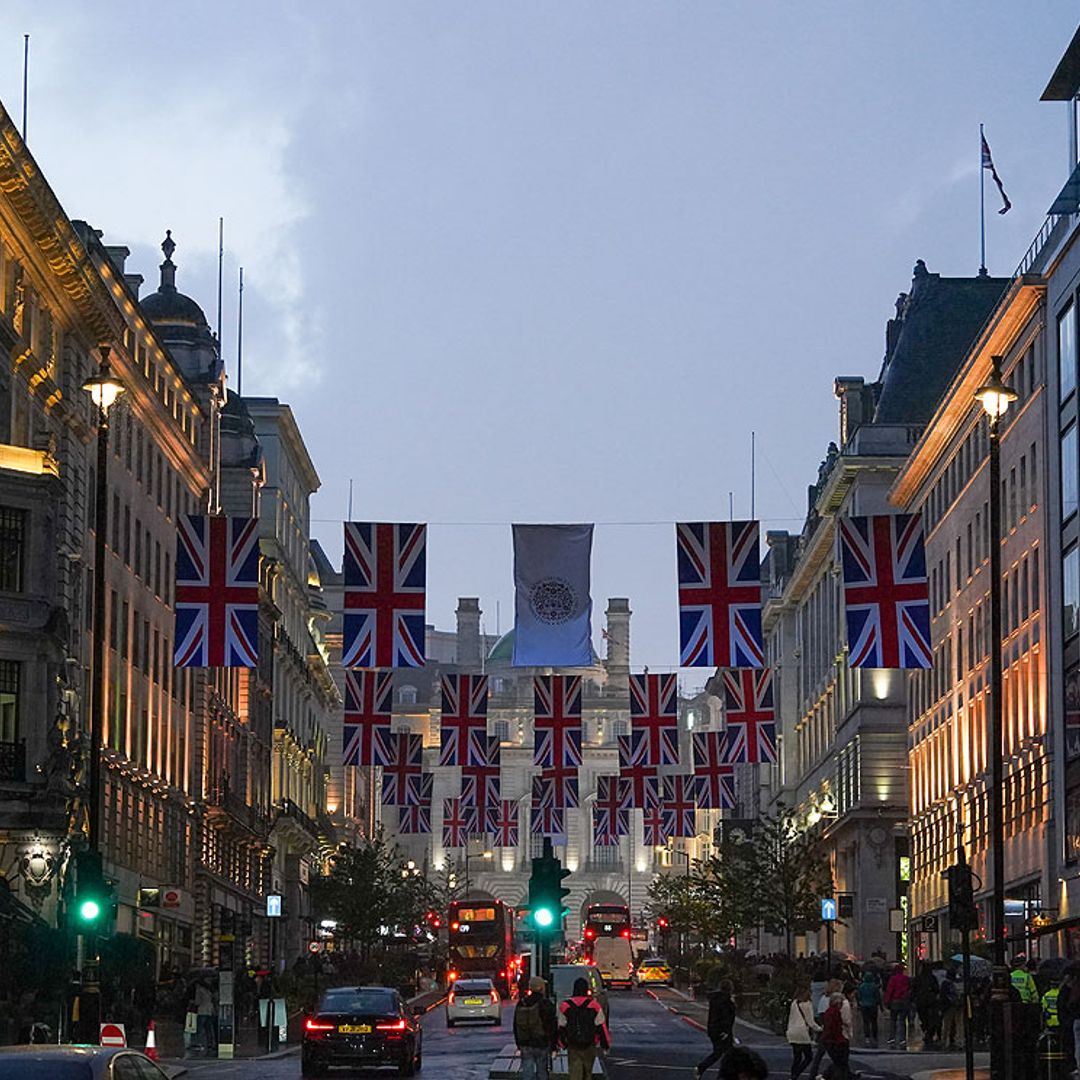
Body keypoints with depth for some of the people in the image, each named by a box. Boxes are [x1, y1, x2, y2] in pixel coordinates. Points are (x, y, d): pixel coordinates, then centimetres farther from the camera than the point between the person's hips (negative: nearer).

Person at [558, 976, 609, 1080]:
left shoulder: (565, 1006, -2)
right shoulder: (594, 1005, -7)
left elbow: (562, 1028, 3)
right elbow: (601, 1027, -4)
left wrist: (563, 1043, 17)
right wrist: (606, 1044, 5)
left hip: (572, 1046, 0)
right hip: (589, 1045, 0)